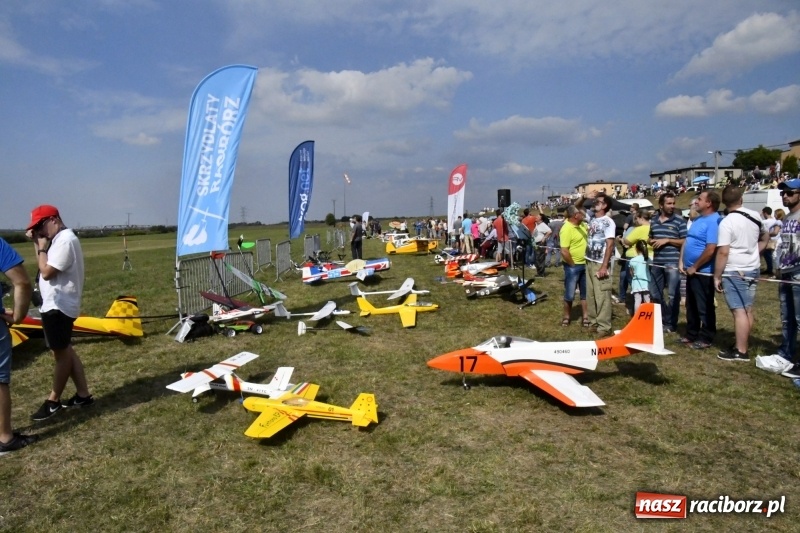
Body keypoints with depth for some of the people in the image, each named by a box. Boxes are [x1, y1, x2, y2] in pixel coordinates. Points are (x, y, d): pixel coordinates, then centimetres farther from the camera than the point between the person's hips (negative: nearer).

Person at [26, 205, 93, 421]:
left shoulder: (65, 241, -19)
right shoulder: (60, 240, 14)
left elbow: (46, 272, -22)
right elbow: (45, 266, 16)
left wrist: (42, 248, -11)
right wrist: (36, 243, 7)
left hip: (58, 306, -11)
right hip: (56, 305, 11)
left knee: (61, 353, 1)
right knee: (66, 350, 14)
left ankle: (53, 401, 12)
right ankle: (83, 395, 19)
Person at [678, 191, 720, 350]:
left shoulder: (714, 221, -18)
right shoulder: (698, 220, 12)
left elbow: (711, 250, -24)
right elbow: (686, 241, 16)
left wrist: (694, 267, -15)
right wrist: (681, 262, 6)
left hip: (703, 272, -9)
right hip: (691, 270, 9)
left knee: (704, 307, 3)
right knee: (691, 305, 17)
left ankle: (706, 338, 14)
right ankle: (691, 334, 28)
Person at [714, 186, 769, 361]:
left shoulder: (726, 222, -17)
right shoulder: (755, 216, 6)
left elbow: (723, 252, -19)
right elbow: (765, 238, 23)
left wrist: (717, 276, -13)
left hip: (734, 271, -8)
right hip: (753, 269, 8)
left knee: (739, 311, -5)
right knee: (748, 310, 14)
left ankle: (741, 352, -1)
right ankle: (741, 345, 25)